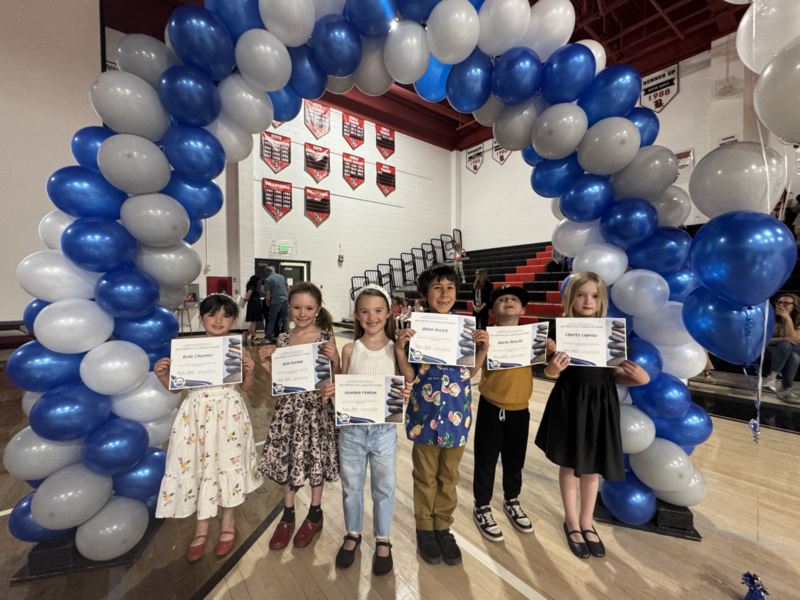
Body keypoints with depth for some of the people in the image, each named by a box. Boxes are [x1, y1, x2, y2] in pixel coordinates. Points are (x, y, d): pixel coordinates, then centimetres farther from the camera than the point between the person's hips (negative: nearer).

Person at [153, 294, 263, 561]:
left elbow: (246, 387, 1)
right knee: (195, 465, 11)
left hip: (228, 412, -1)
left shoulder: (237, 350, -5)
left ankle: (228, 524, 37)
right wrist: (161, 374, -13)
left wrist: (249, 371, -19)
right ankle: (201, 528, 38)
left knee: (227, 463, 12)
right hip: (196, 412, 2)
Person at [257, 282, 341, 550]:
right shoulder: (283, 339, 0)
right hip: (288, 406, 4)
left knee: (315, 458, 13)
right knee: (286, 458, 16)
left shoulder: (326, 338, -11)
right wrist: (265, 362, -7)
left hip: (316, 406, -3)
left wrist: (334, 360, -27)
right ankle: (287, 515, 43)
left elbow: (335, 379, -9)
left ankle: (315, 513, 40)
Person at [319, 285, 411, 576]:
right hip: (351, 429, 1)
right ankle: (353, 533, 48)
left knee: (384, 486, 17)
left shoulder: (397, 349, -7)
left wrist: (406, 396, -23)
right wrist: (330, 391, -17)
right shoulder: (350, 349, -4)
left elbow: (404, 388, -1)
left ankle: (382, 539, 44)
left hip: (384, 429, -1)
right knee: (351, 485, 20)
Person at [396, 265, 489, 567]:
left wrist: (483, 348, -12)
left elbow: (470, 370, 3)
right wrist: (399, 350, -23)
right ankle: (425, 528, 41)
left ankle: (443, 527, 43)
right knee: (425, 476, 17)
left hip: (456, 412, 2)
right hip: (425, 412, -2)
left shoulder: (467, 325, -3)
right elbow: (410, 376, -9)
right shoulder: (415, 328, -10)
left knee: (449, 475, 20)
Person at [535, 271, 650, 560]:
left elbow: (617, 376, 5)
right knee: (570, 464, 14)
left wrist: (640, 378, -14)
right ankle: (571, 522, 38)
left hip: (601, 404, 3)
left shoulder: (611, 333, 0)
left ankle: (586, 522, 42)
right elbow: (550, 373, -7)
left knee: (592, 467, 18)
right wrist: (554, 368, -29)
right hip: (569, 402, -3)